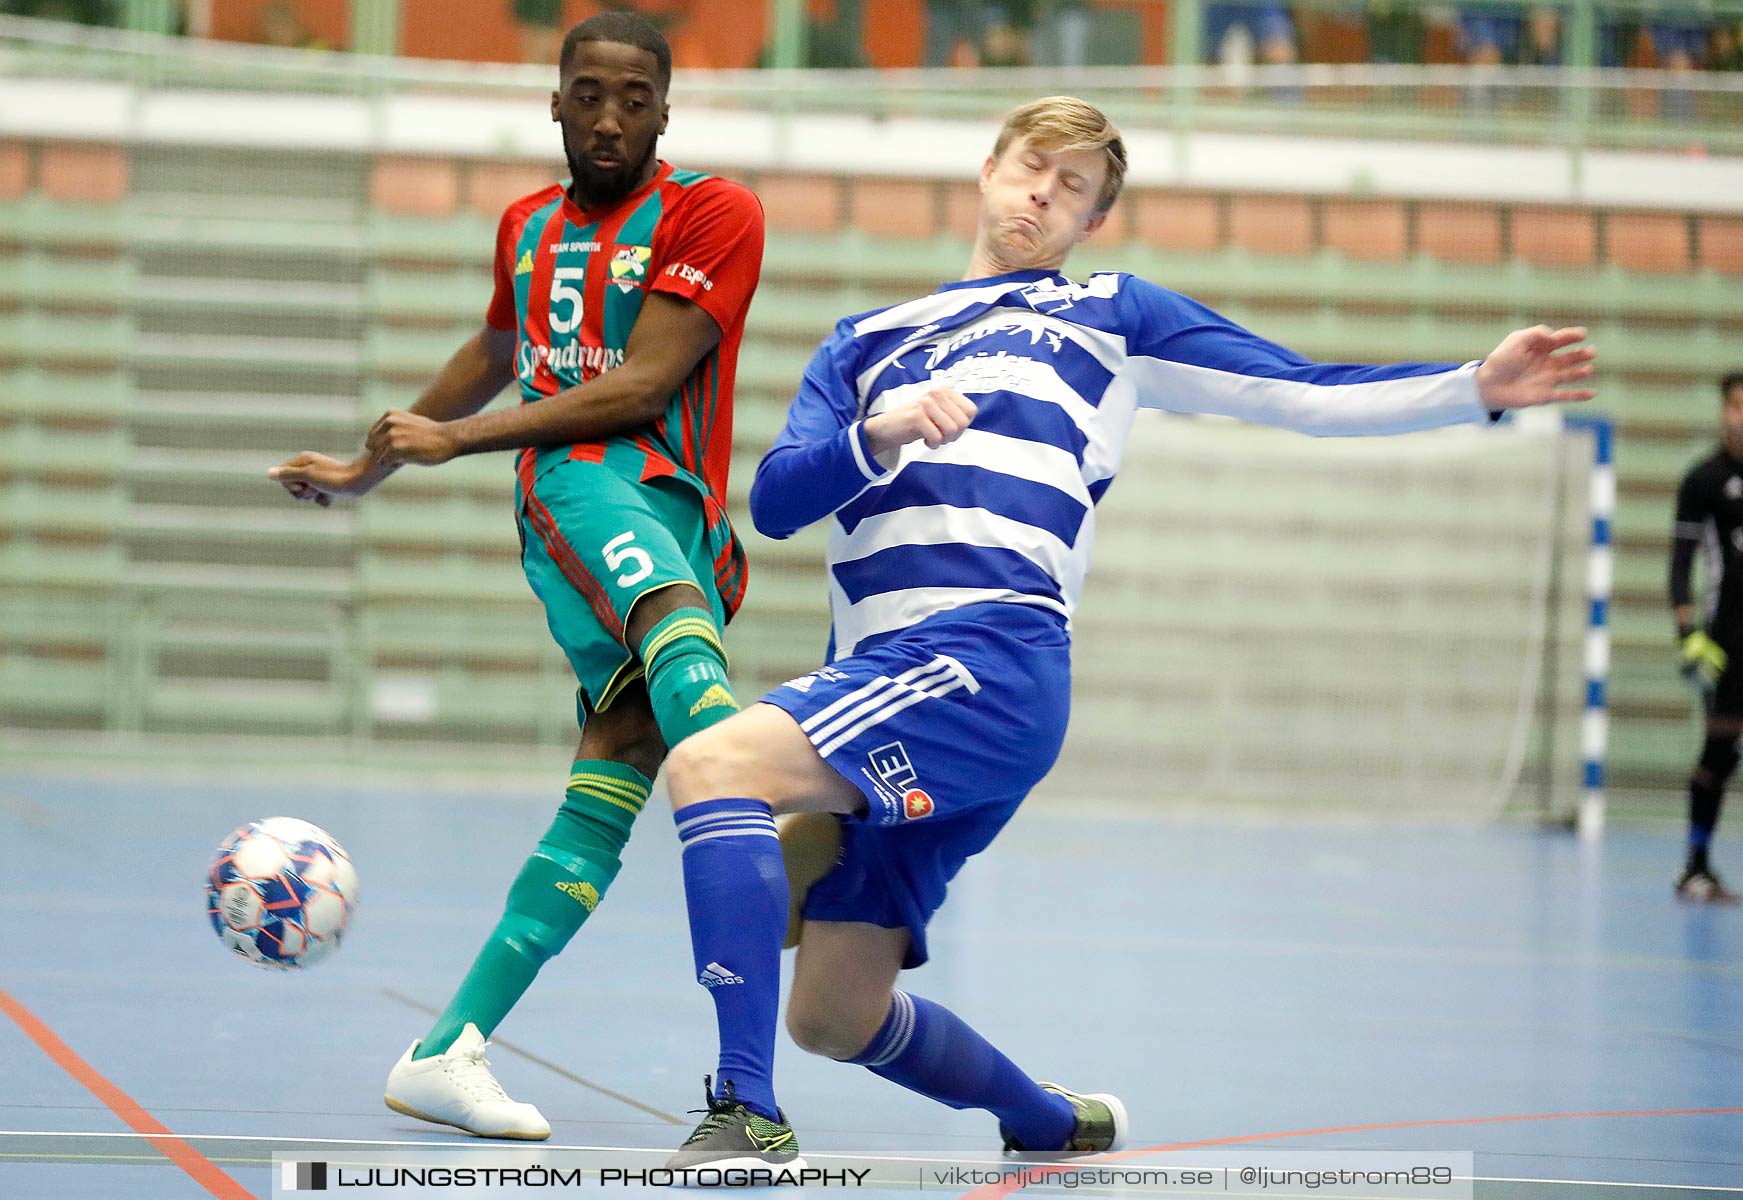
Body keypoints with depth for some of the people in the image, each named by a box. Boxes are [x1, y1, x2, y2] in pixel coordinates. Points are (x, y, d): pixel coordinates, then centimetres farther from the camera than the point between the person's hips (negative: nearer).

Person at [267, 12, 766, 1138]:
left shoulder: (712, 212, 4)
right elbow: (494, 355, 41)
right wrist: (369, 466, 52)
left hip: (681, 516, -1)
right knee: (681, 624, -34)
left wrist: (458, 439, -7)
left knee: (605, 805, -12)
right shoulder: (530, 225, 22)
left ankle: (447, 1056, -9)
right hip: (581, 489, 1)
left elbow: (641, 386, -6)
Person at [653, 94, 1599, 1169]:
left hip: (991, 654, -6)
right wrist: (879, 436, -9)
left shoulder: (1113, 314, 19)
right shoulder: (866, 342, 27)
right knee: (834, 1014, 7)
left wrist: (1478, 387, 1)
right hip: (880, 680, 6)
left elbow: (1308, 394, 14)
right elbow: (775, 500, 12)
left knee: (712, 765, -28)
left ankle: (749, 1117, -33)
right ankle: (1054, 1124, 33)